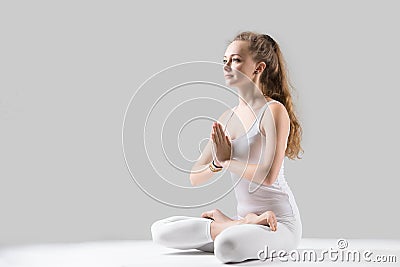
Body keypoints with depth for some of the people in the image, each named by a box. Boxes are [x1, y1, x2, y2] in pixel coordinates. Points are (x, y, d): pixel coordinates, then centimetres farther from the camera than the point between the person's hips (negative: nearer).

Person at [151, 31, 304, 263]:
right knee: (161, 231, -4)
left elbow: (267, 176, -22)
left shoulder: (274, 111, -10)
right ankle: (240, 226, -3)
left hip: (279, 222, -8)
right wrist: (217, 163, -13)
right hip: (246, 216, 8)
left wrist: (227, 160, -9)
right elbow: (195, 178, 8)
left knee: (227, 247, -40)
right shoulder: (227, 118, 11)